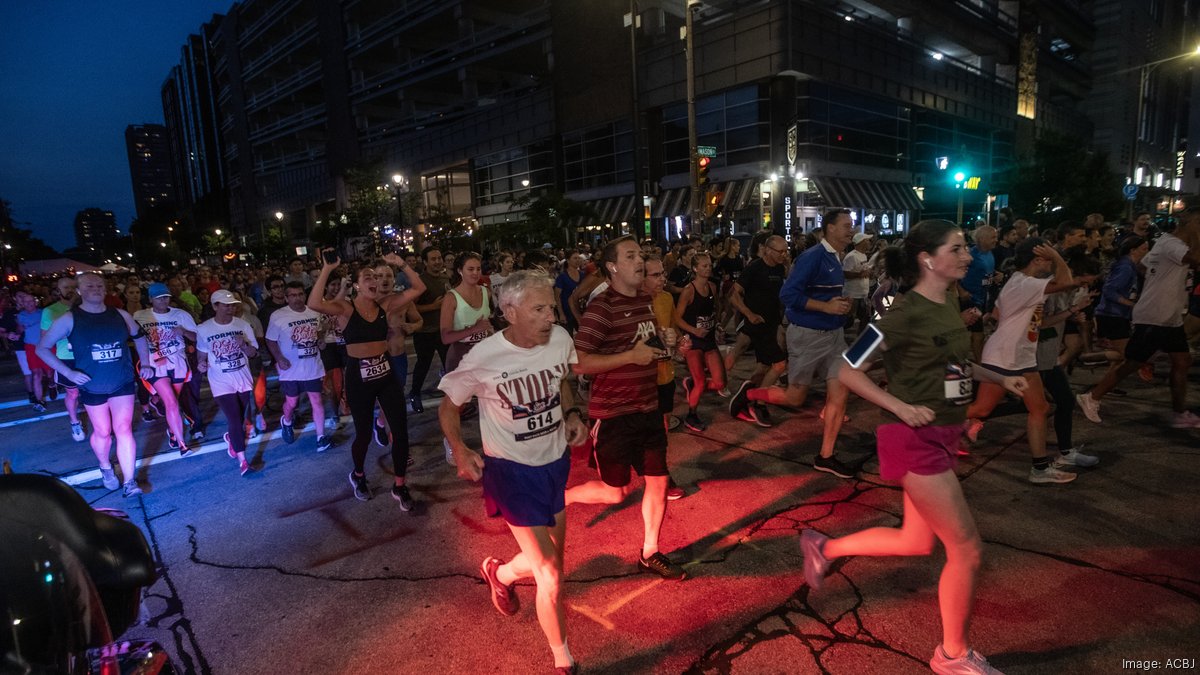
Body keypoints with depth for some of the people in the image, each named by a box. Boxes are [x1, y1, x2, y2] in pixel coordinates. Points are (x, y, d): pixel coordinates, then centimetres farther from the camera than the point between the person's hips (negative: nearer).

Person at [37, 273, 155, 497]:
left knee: (124, 430, -6)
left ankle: (130, 482, -5)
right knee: (102, 432, 11)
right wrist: (68, 372, -11)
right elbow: (42, 348, -1)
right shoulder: (69, 319, -8)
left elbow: (139, 336, 17)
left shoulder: (120, 315, -1)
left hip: (123, 383, 1)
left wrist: (145, 364, 9)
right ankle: (106, 468, 40)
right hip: (92, 387, -1)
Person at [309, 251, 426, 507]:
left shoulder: (385, 305, 2)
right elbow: (314, 303, -29)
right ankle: (358, 475, 43)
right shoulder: (345, 308, -9)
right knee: (364, 433, 12)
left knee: (401, 430, 0)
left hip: (385, 373, 3)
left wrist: (401, 264, -10)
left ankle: (399, 486, 18)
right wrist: (327, 269, -30)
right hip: (358, 377, -3)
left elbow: (418, 288, -2)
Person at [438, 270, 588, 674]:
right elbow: (449, 408, -6)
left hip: (557, 462, 5)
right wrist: (459, 450, -22)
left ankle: (499, 573, 56)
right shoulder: (483, 358, -21)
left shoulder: (561, 339, -10)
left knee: (551, 560, 21)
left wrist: (572, 414, -5)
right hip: (512, 471, -5)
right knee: (551, 577, -3)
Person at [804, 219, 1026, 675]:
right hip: (916, 440, -9)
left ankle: (824, 548, 35)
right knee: (967, 549, 2)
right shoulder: (906, 313, -19)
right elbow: (847, 372, -18)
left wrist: (1000, 379, 11)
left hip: (943, 436, 9)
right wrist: (902, 409, -23)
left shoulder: (950, 302, 7)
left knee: (917, 542, 18)